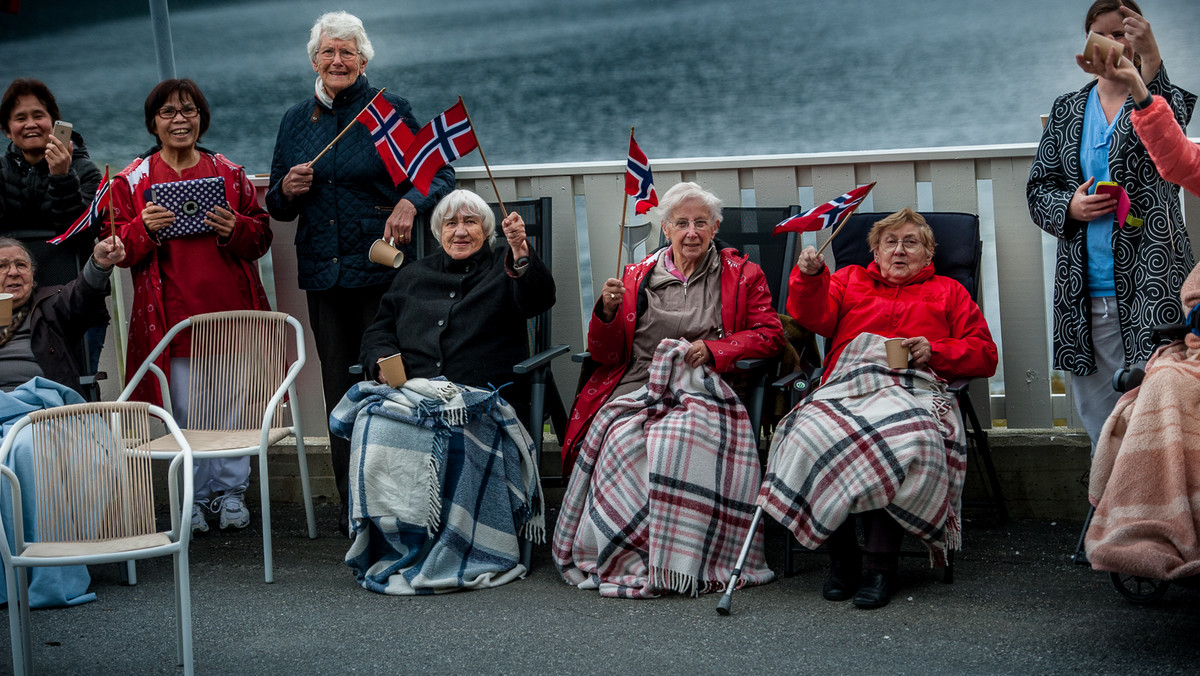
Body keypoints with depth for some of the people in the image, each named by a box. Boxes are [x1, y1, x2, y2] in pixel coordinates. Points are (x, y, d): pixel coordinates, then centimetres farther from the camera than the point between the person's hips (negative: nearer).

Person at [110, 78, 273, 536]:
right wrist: (144, 228, -15)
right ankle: (193, 497, 12)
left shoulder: (229, 173, 9)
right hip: (171, 315, -1)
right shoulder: (132, 181, 6)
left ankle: (231, 491, 15)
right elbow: (118, 251, 4)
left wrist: (234, 229, -10)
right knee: (184, 410, 1)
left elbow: (261, 236, 10)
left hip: (229, 309, 1)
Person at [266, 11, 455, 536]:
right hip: (323, 272, 4)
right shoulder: (296, 120, 13)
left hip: (381, 269, -4)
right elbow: (276, 206, 20)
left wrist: (410, 203, -21)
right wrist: (288, 190, -3)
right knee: (339, 390, 7)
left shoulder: (391, 111, 1)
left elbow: (440, 175, -2)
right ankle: (352, 504, 13)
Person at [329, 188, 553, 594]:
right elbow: (379, 330, 28)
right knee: (375, 421, -31)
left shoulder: (503, 270, 17)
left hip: (481, 396, -3)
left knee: (447, 427, -37)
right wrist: (382, 361, 4)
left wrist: (521, 252, -25)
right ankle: (393, 543, -25)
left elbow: (539, 299, -5)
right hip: (411, 389, 3)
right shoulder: (413, 276, 28)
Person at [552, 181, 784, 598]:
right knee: (622, 440, -32)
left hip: (702, 388, -2)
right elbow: (605, 354, 17)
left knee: (681, 439, -36)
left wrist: (714, 349, -7)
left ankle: (681, 561, -28)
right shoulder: (637, 278, 20)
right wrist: (608, 311, -4)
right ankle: (629, 561, -24)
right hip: (636, 387, 2)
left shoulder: (743, 276, 16)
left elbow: (770, 336, 7)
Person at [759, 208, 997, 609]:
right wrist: (809, 276, -6)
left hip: (914, 387, -1)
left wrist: (936, 350, 3)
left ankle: (881, 561, -35)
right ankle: (842, 556, -24)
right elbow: (814, 317, 13)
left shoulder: (947, 292, 30)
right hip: (846, 385, 1)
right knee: (811, 432, -35)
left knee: (906, 440, -40)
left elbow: (984, 355, 21)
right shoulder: (849, 280, 33)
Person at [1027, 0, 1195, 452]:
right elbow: (1038, 188, 16)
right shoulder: (1067, 111, 15)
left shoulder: (1163, 98, 3)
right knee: (1099, 424, 9)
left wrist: (1150, 62, -33)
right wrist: (1069, 207, -6)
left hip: (1150, 287, -4)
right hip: (1084, 293, 4)